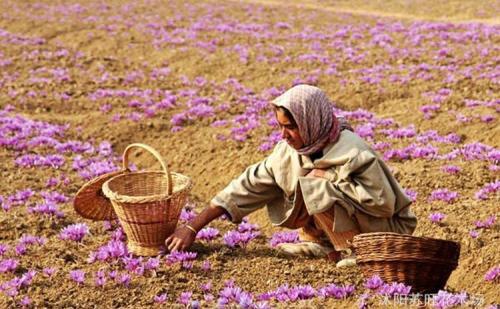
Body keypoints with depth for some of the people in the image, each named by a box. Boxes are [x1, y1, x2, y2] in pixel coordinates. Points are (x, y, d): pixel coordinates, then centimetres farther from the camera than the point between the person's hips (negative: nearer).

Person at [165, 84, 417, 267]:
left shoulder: (352, 153, -26)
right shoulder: (289, 151, -8)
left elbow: (383, 202, -29)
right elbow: (249, 186, -7)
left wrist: (329, 179, -25)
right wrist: (192, 228, -10)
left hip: (387, 230, -7)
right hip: (345, 222, 7)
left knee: (316, 188, -26)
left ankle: (353, 252, -14)